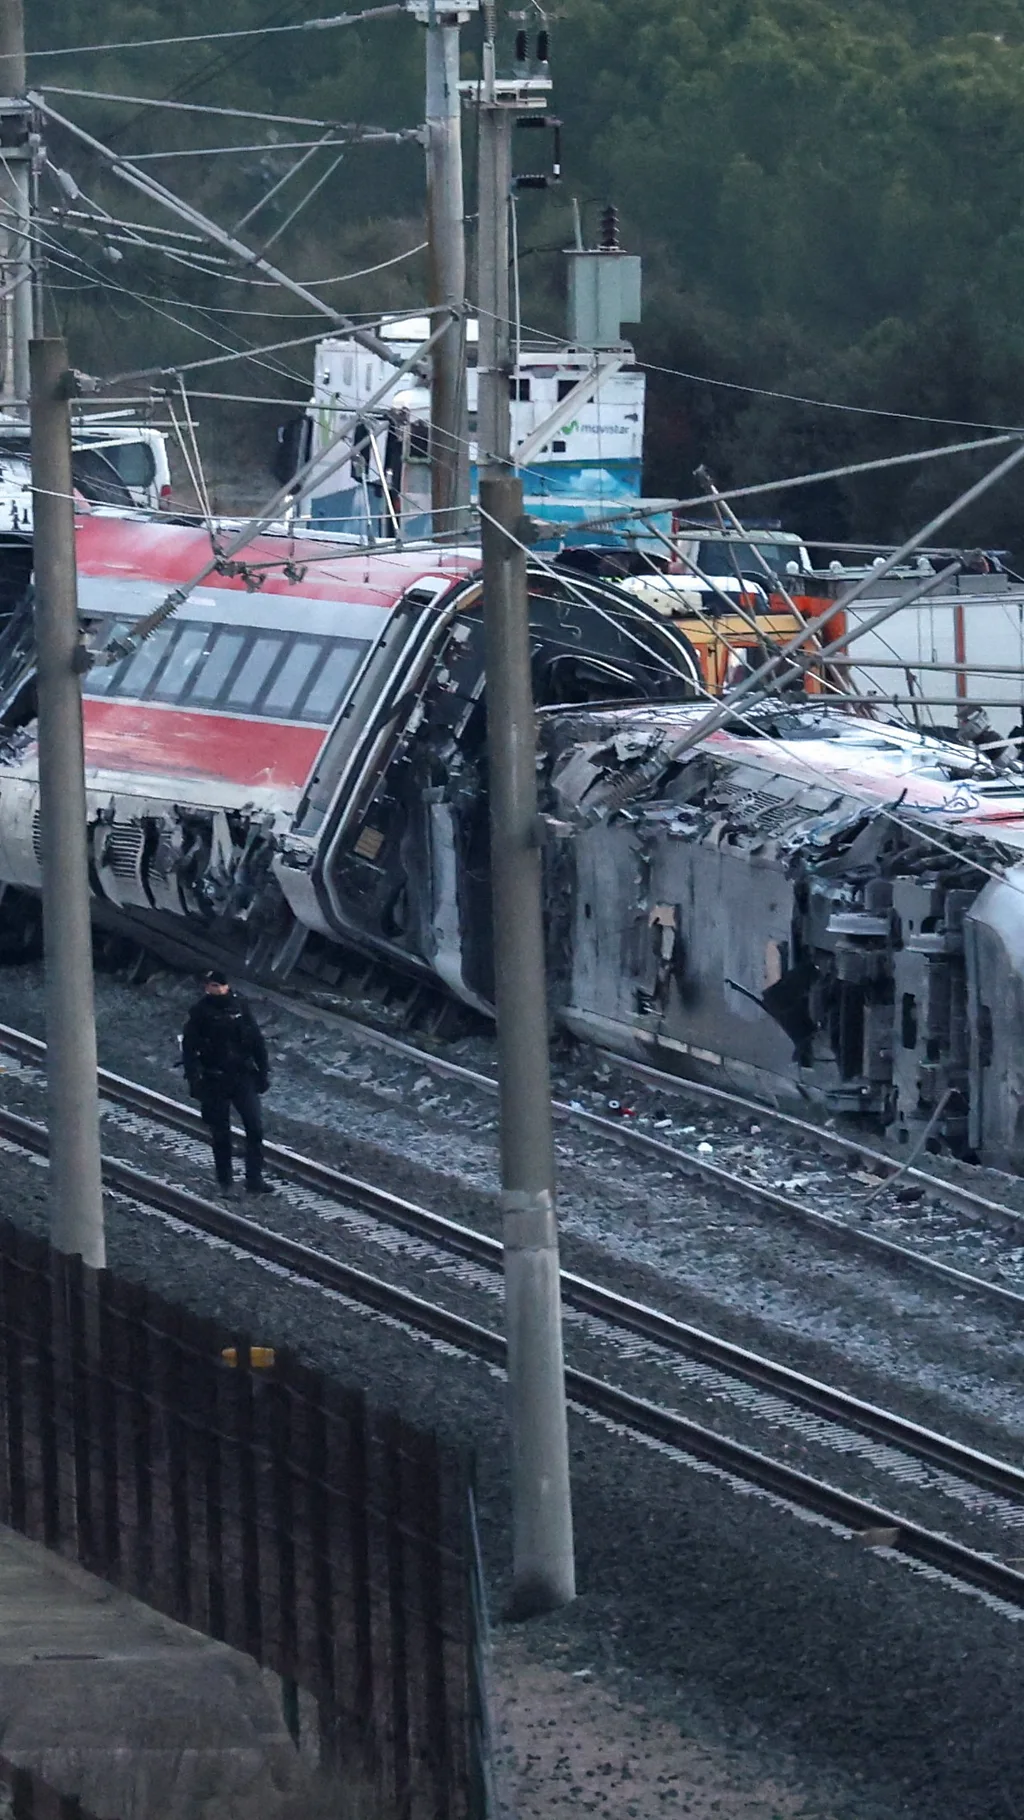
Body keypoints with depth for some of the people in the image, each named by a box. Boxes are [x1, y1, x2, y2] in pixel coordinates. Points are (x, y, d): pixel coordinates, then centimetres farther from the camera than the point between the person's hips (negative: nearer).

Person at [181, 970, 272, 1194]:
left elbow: (256, 1040, 9)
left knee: (255, 1127, -7)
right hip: (215, 1081, -2)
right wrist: (194, 1080, -13)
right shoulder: (199, 1013, -6)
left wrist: (263, 1071, 7)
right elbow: (189, 1049, -5)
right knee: (220, 1132, 6)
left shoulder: (240, 1005, 2)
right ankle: (225, 1181, 18)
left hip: (243, 1076, 2)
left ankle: (255, 1180, -4)